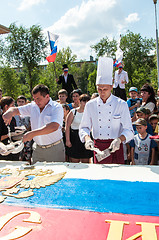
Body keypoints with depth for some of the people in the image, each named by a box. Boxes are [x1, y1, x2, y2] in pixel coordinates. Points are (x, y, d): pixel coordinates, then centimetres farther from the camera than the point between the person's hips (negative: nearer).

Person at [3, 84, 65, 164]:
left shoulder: (56, 107, -12)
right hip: (37, 149, 5)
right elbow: (16, 110, 13)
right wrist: (9, 113, -12)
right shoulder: (32, 106, 7)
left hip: (54, 149, -5)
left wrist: (32, 134, -28)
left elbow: (54, 127, -26)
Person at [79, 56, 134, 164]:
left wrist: (119, 139, -26)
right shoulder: (90, 105, 0)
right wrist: (87, 138, -17)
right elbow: (84, 127, 4)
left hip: (115, 147, -1)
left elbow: (129, 130, -7)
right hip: (97, 146, 2)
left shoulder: (121, 104, -5)